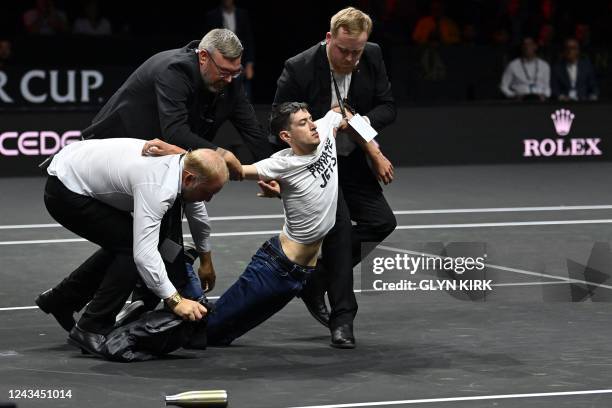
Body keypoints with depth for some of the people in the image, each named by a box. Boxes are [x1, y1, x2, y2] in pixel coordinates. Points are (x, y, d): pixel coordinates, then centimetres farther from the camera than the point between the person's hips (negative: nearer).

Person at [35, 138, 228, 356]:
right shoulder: (157, 187, -32)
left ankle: (60, 299, 28)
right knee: (131, 247, -12)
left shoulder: (187, 166, -5)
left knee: (123, 244, 17)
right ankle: (91, 330, -5)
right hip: (65, 192, -9)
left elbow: (196, 207, 17)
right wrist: (174, 300, -36)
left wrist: (206, 260, 29)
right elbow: (144, 254, -37)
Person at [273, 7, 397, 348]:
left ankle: (315, 280, 14)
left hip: (352, 160, 6)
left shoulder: (373, 57, -10)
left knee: (381, 221, -2)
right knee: (339, 224, -21)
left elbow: (388, 108, -5)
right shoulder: (299, 69, -24)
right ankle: (342, 318, -13)